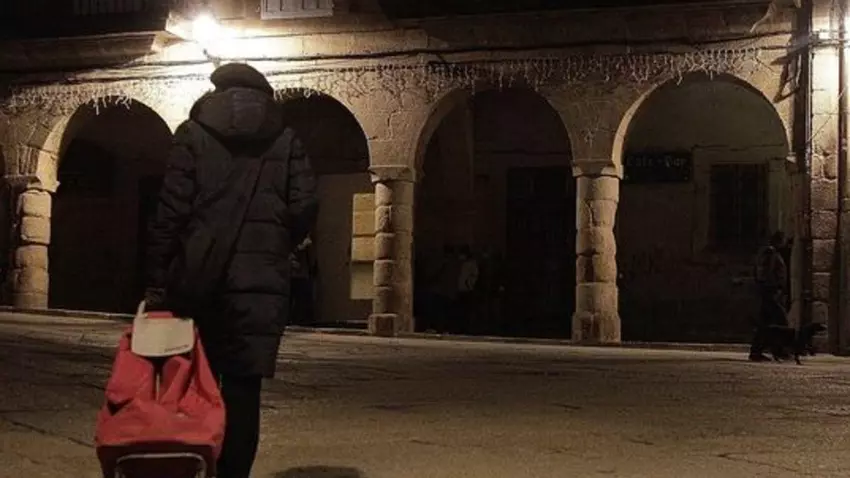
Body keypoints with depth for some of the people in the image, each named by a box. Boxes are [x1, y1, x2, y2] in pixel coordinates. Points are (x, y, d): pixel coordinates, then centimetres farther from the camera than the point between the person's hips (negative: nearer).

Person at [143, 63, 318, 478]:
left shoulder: (193, 135, 6)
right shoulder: (285, 141, 10)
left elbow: (170, 209, -3)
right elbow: (305, 208, 0)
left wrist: (157, 280, -1)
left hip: (199, 279, 0)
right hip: (263, 283, 1)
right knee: (243, 391, 2)